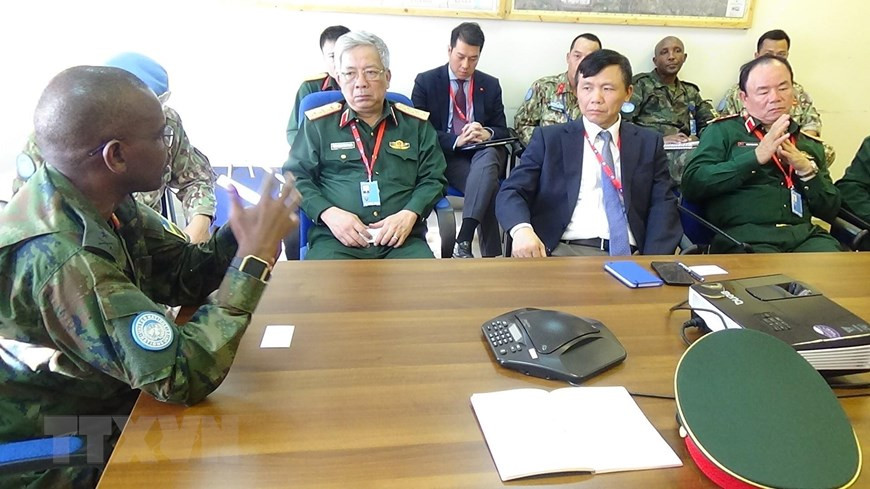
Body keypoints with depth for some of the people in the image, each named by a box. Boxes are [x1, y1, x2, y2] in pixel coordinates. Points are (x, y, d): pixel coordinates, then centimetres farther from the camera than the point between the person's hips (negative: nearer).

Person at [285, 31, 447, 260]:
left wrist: (409, 214, -7)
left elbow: (433, 178, 13)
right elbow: (296, 176, 11)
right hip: (335, 239, -1)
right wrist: (328, 213, -7)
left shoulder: (416, 124, 14)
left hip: (402, 240, 2)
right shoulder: (318, 123, 11)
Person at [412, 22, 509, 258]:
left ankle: (463, 242, -44)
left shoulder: (491, 85, 13)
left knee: (488, 155, -37)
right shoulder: (425, 81, 3)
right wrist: (456, 140, -21)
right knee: (487, 185, -33)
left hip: (484, 153, 3)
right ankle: (491, 255, -30)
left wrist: (487, 133, -15)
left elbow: (502, 130, 11)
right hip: (446, 156, -2)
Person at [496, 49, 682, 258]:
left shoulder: (649, 143, 14)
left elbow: (663, 205, 7)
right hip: (562, 252, -2)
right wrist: (522, 229, -23)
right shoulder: (549, 138, 9)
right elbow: (511, 192, 1)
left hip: (628, 255, 2)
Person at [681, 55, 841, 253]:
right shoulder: (723, 131, 7)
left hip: (804, 236, 5)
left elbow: (829, 211, 17)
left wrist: (807, 169, -1)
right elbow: (691, 184, -8)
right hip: (744, 239, -4)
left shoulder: (810, 144, 20)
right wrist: (756, 156, -13)